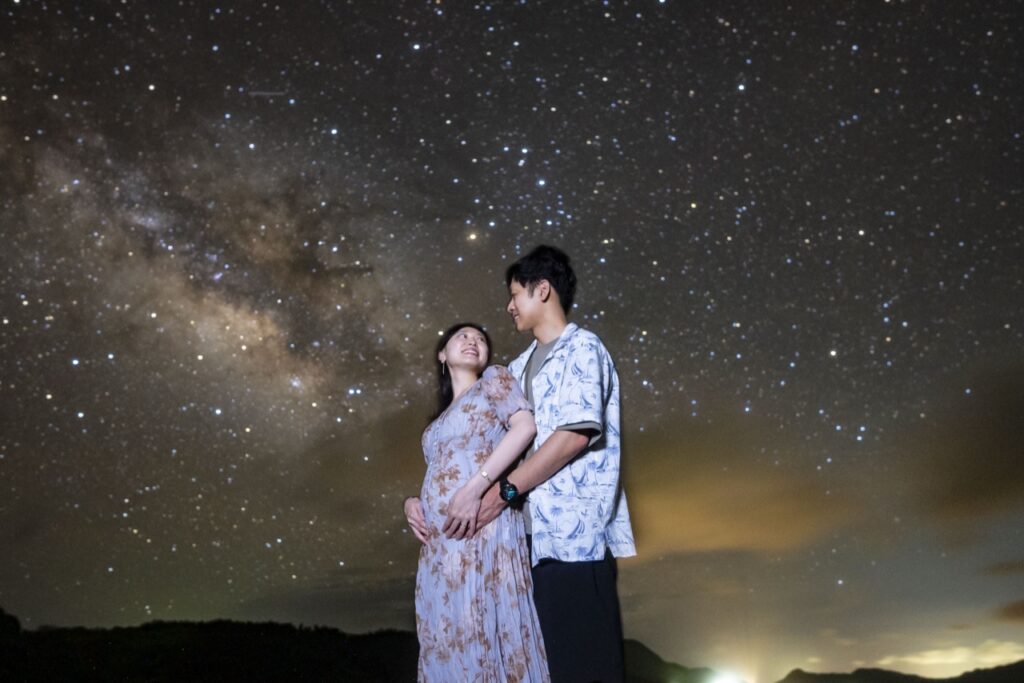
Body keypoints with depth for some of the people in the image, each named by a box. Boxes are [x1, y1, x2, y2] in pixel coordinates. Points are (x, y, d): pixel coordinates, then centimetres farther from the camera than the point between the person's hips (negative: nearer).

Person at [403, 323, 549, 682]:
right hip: (439, 540, 7)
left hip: (480, 526, -6)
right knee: (447, 640, 6)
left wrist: (475, 489, -18)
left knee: (485, 635, -8)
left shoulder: (494, 380, 8)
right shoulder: (440, 419, 25)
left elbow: (525, 426, -10)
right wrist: (412, 501, 1)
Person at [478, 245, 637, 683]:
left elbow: (576, 434, -14)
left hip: (575, 530, -7)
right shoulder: (520, 367, 21)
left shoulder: (581, 349, -2)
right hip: (533, 531, 7)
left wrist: (505, 490, -15)